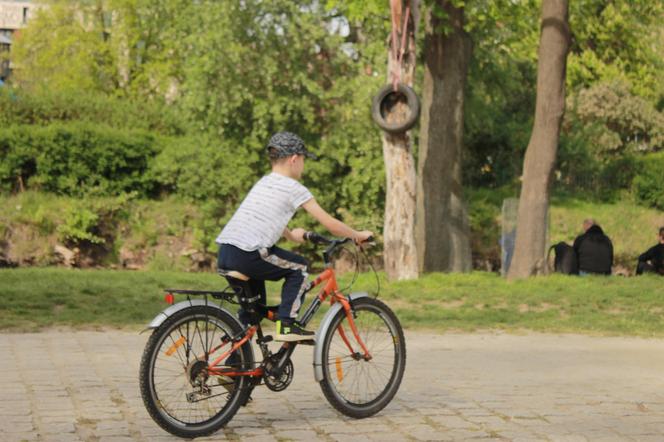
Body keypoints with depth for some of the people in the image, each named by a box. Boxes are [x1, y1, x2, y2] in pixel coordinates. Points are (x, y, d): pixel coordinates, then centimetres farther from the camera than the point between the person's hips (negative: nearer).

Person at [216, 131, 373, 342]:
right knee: (299, 268, 12)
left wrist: (291, 235, 59)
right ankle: (286, 325, 6)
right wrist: (358, 235, 18)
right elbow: (331, 224, 3)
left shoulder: (263, 182, 25)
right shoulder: (294, 188, 1)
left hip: (223, 253, 8)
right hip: (247, 255, -8)